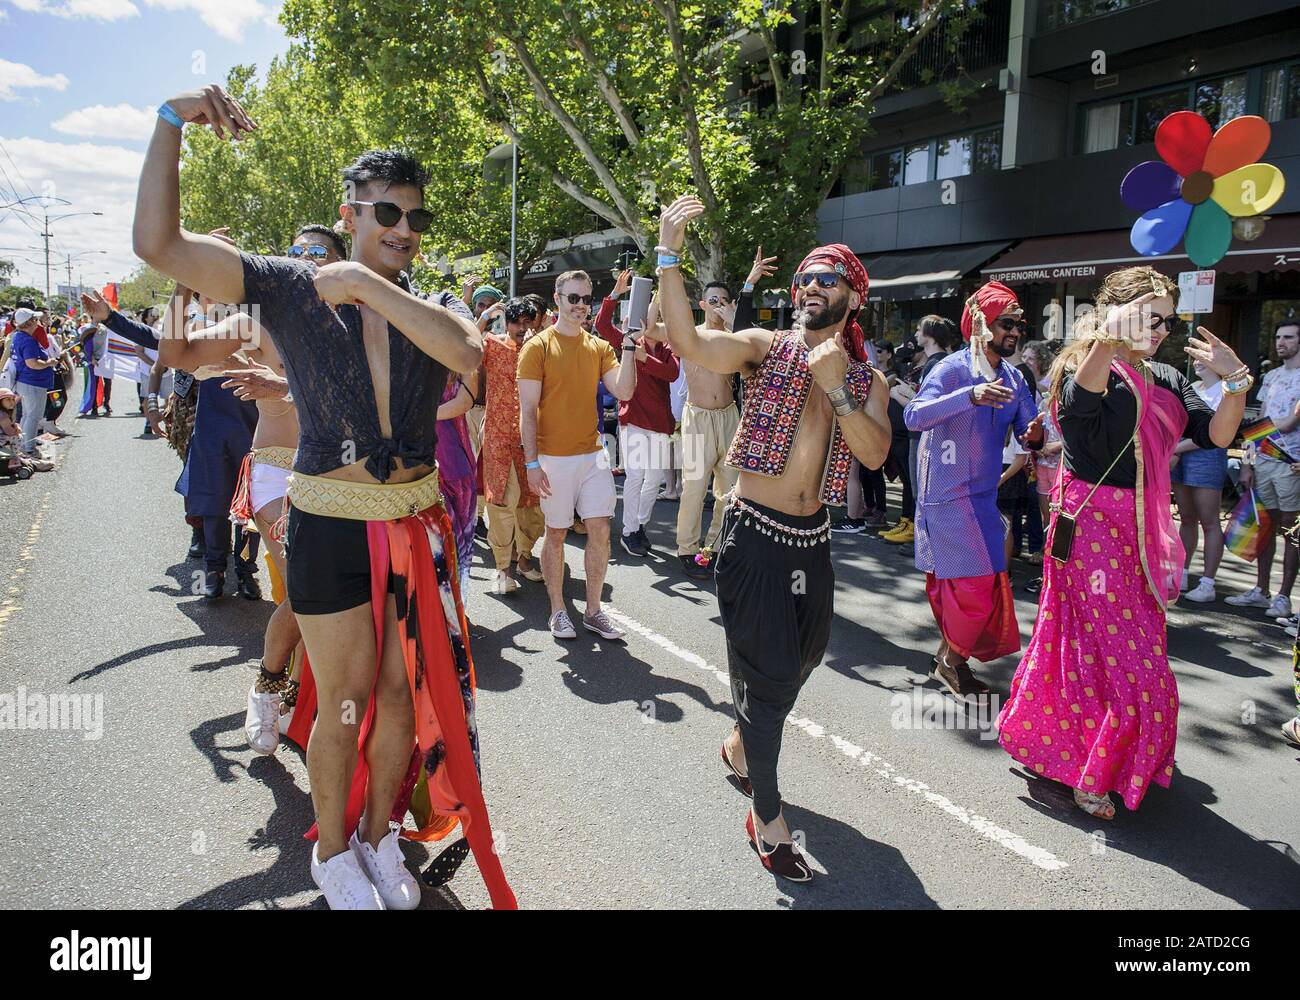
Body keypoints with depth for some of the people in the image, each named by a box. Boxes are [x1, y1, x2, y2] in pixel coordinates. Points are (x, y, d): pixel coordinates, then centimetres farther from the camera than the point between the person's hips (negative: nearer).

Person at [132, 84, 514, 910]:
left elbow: (468, 353, -21)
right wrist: (172, 121, -19)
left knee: (404, 690, 13)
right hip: (333, 526, -3)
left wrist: (368, 285, -20)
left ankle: (380, 833, 35)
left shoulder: (430, 310, 3)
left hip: (417, 525, 3)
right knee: (346, 700, 8)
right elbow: (159, 243, -12)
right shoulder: (292, 290, -3)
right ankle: (333, 853, 31)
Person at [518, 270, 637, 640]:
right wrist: (532, 462, -14)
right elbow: (527, 410, -8)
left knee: (600, 530, 2)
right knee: (557, 533, 5)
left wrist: (628, 347, -12)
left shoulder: (599, 347, 9)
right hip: (554, 457, -4)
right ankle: (558, 611, 19)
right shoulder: (538, 347, -5)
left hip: (593, 453, 4)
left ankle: (593, 611, 16)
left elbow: (624, 392, -4)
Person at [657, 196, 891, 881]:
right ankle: (766, 817, 20)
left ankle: (742, 740, 51)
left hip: (811, 539, 6)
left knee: (802, 657, 22)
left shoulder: (868, 380, 8)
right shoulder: (766, 348, -5)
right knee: (769, 671, 0)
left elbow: (875, 454, -10)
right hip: (755, 535, -5)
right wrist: (669, 253, -31)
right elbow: (688, 343, -24)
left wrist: (835, 388, -20)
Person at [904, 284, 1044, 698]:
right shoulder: (951, 370, -14)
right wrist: (970, 396, -39)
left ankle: (949, 657, 30)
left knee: (951, 581, 16)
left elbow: (1027, 431, 9)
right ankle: (952, 660, 13)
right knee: (978, 583, -6)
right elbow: (914, 416, -28)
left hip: (983, 493, 7)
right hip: (949, 494, -7)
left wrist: (1034, 435, -16)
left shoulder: (1013, 379, 8)